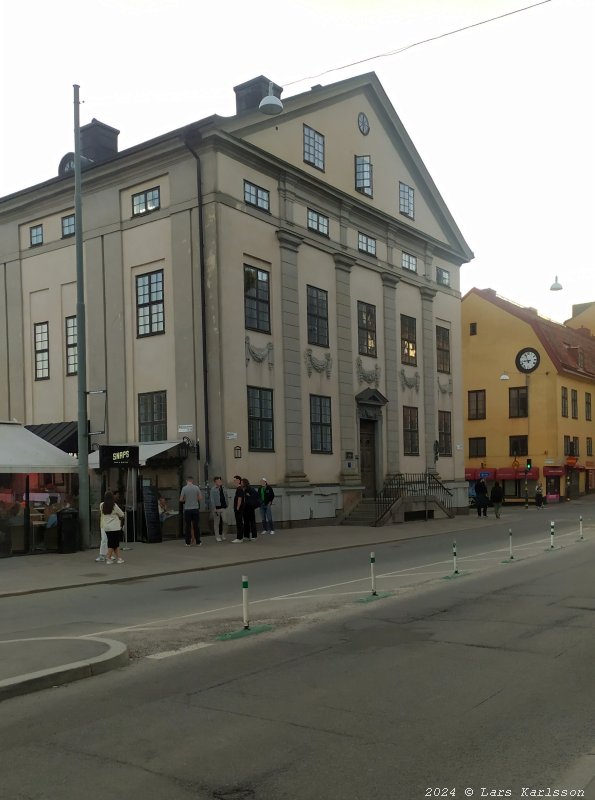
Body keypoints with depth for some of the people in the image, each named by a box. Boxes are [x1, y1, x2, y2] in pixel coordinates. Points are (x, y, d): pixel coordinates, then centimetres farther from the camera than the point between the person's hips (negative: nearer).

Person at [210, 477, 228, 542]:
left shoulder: (223, 488, 10)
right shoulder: (213, 489, -6)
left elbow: (225, 497, 14)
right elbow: (212, 500, -9)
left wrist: (226, 506, 8)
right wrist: (214, 508, -13)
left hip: (223, 507, 5)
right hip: (217, 508, -5)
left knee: (224, 522, 3)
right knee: (217, 523, 3)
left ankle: (223, 535, 16)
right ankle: (217, 536, 11)